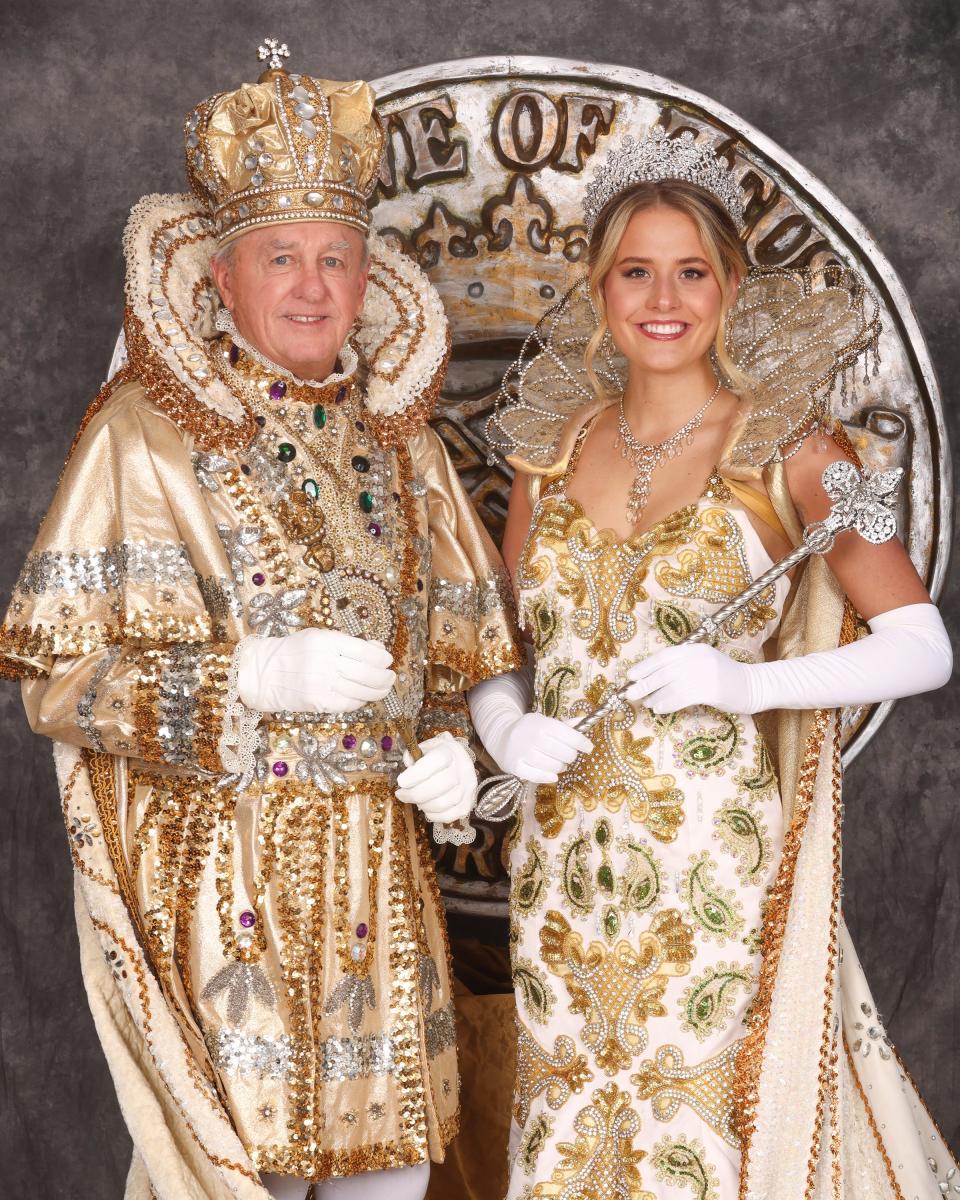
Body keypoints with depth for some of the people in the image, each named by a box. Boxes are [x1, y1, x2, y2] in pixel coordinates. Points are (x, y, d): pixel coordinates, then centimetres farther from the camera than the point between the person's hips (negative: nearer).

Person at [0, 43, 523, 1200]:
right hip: (216, 876, -5)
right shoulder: (145, 432, -6)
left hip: (379, 876, 5)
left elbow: (457, 649, 17)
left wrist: (449, 750, -3)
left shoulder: (396, 437, 10)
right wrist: (254, 677, -21)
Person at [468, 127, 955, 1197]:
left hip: (715, 865, -4)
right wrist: (504, 728, -7)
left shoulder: (786, 448, -5)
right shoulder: (554, 445, 8)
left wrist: (746, 684, -19)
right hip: (564, 862, 4)